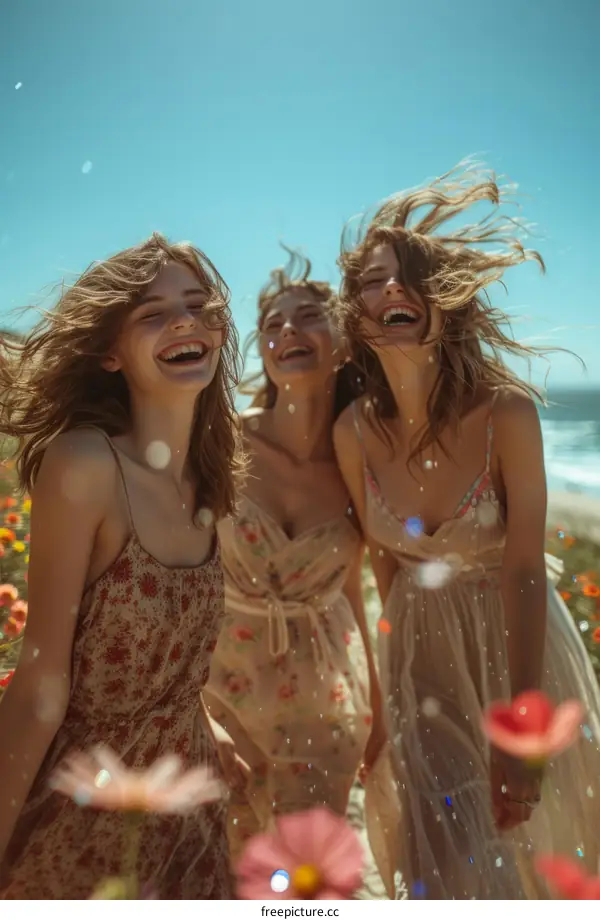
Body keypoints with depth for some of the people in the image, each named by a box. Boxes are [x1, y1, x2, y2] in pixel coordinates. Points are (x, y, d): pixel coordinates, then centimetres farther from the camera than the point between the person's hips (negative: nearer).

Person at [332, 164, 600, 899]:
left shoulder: (506, 411, -23)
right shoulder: (355, 431, -15)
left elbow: (524, 574, -20)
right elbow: (383, 559, -1)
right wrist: (400, 652, 11)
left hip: (515, 637, -1)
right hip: (421, 643, 1)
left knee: (529, 830, 18)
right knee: (443, 846, 7)